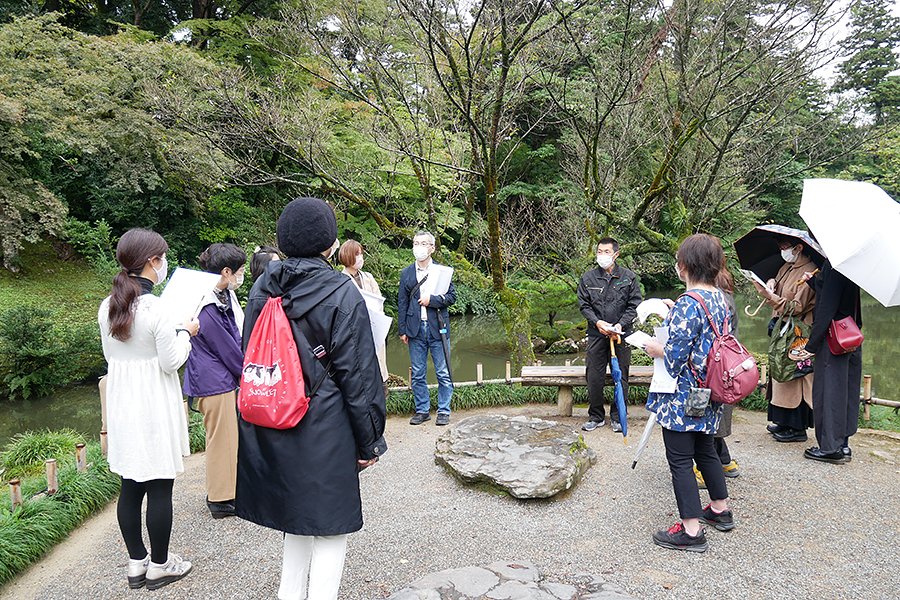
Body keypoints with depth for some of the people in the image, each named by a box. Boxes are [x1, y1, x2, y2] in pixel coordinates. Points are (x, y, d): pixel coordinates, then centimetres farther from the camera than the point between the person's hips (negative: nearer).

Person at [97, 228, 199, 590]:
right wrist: (185, 332, 1)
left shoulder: (106, 307, 3)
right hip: (153, 405, -7)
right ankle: (159, 566, 18)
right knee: (160, 487, 5)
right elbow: (172, 361, -15)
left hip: (121, 403, 8)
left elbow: (110, 355, 14)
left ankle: (136, 563, 27)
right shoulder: (155, 309, -19)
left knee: (130, 485, 14)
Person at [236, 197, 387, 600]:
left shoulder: (261, 290, 4)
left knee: (299, 521, 22)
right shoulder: (342, 294, -14)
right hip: (324, 431, -6)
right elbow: (357, 374, -12)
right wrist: (369, 440, -3)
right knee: (329, 529, 8)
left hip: (269, 431, 6)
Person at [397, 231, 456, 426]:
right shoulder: (406, 273, 10)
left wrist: (432, 299, -12)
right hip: (415, 330, 2)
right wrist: (402, 330, 4)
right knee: (417, 374, 8)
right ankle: (422, 410, 20)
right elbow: (402, 303, 9)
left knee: (443, 373, 3)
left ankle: (443, 411, 14)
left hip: (438, 328, -1)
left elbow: (452, 296, 3)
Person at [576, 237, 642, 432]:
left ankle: (617, 416, 22)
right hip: (596, 334, 1)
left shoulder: (629, 277, 2)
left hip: (621, 334, 0)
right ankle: (596, 416, 18)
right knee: (594, 377, 2)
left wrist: (621, 325, -12)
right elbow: (583, 305, 5)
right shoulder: (588, 278, 4)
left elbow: (634, 305, 1)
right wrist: (597, 322, -11)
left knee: (621, 376, 6)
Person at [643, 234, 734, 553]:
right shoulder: (719, 298, 5)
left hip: (682, 395, -9)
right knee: (705, 450, 24)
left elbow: (675, 356, -24)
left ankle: (691, 530, 9)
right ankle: (720, 510, 40)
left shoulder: (688, 304, -23)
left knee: (680, 460, 1)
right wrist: (671, 316, 17)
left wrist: (651, 346, -5)